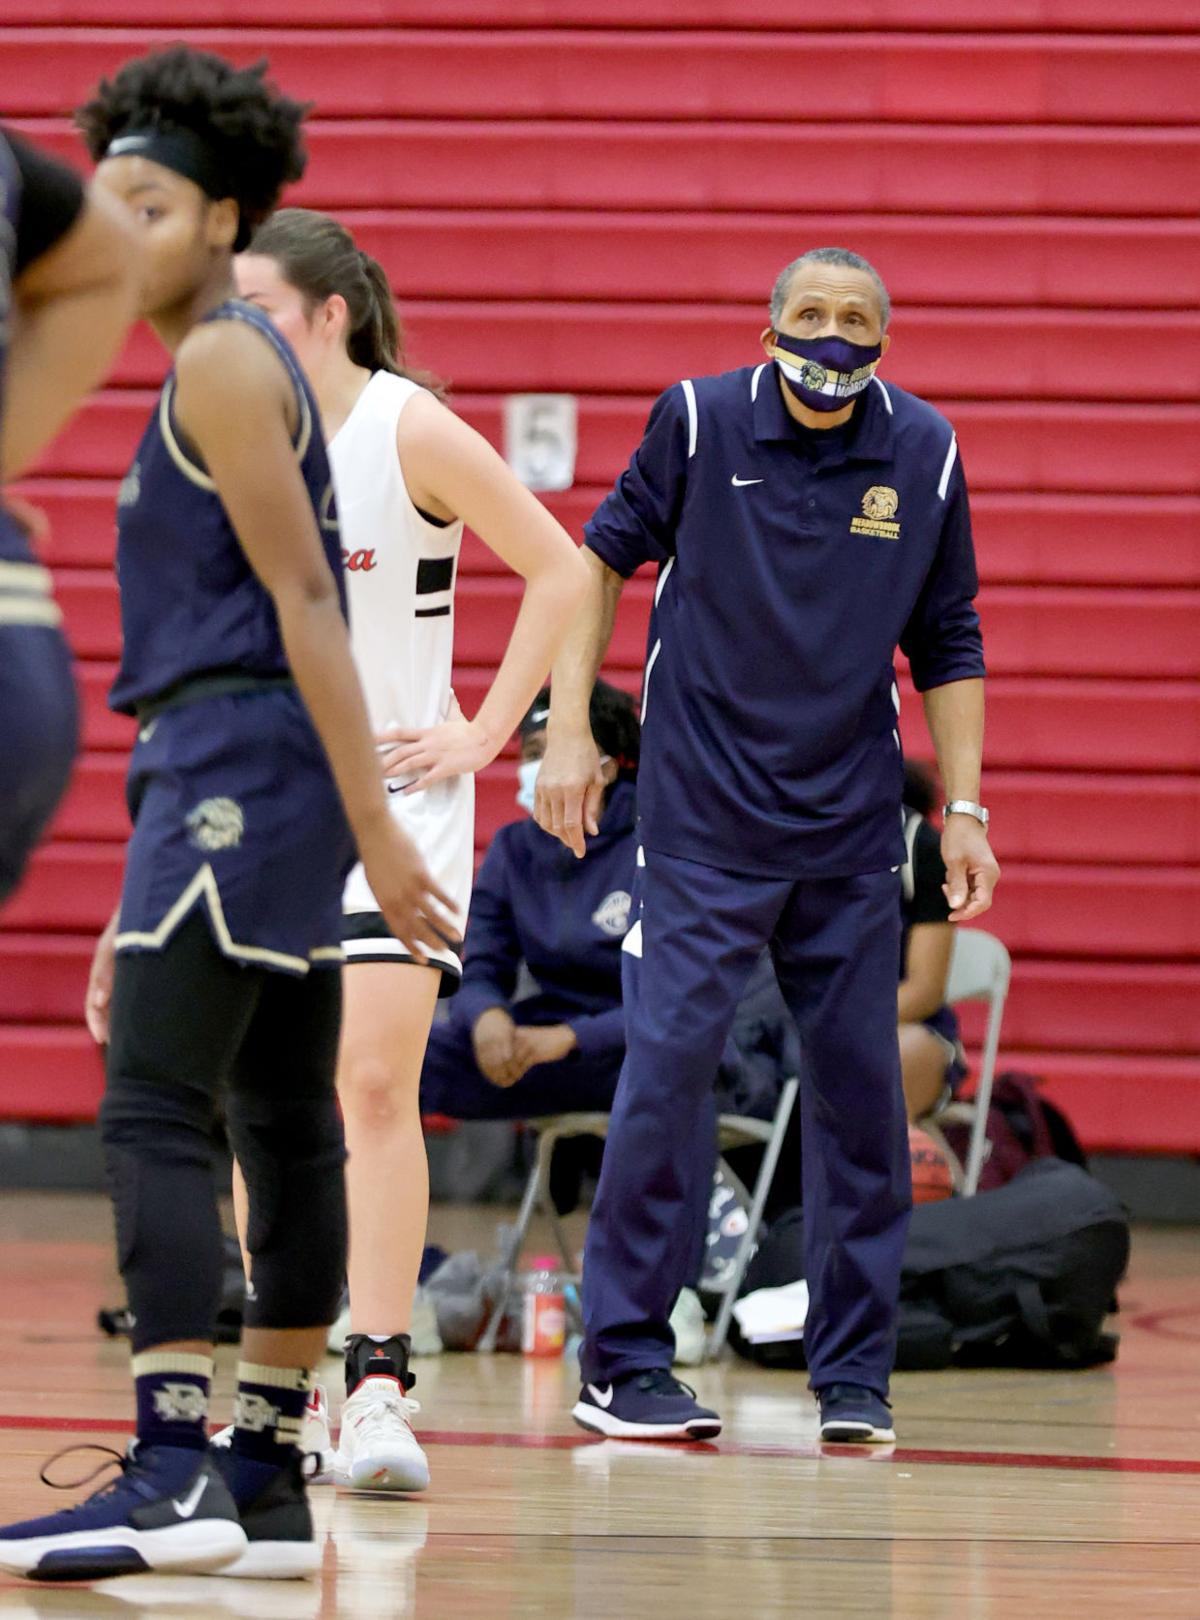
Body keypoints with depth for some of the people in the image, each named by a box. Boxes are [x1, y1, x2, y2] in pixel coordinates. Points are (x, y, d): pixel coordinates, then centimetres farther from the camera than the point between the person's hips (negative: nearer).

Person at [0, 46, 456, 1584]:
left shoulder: (223, 363, -9)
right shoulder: (239, 366, 20)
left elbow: (301, 600, -15)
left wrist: (376, 831, -20)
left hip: (235, 766, -10)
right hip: (246, 777, 10)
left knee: (151, 1112, -15)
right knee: (285, 1125, 9)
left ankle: (174, 1470, -21)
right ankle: (263, 1479, 13)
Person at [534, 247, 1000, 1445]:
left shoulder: (925, 454, 0)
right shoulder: (700, 421, -6)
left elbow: (946, 646, 9)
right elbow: (604, 559, 5)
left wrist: (963, 810, 4)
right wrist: (567, 727, -1)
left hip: (852, 836, 3)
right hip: (700, 826, -2)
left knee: (861, 1094, 3)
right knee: (665, 1072, -8)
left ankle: (853, 1376, 13)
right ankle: (623, 1363, 0)